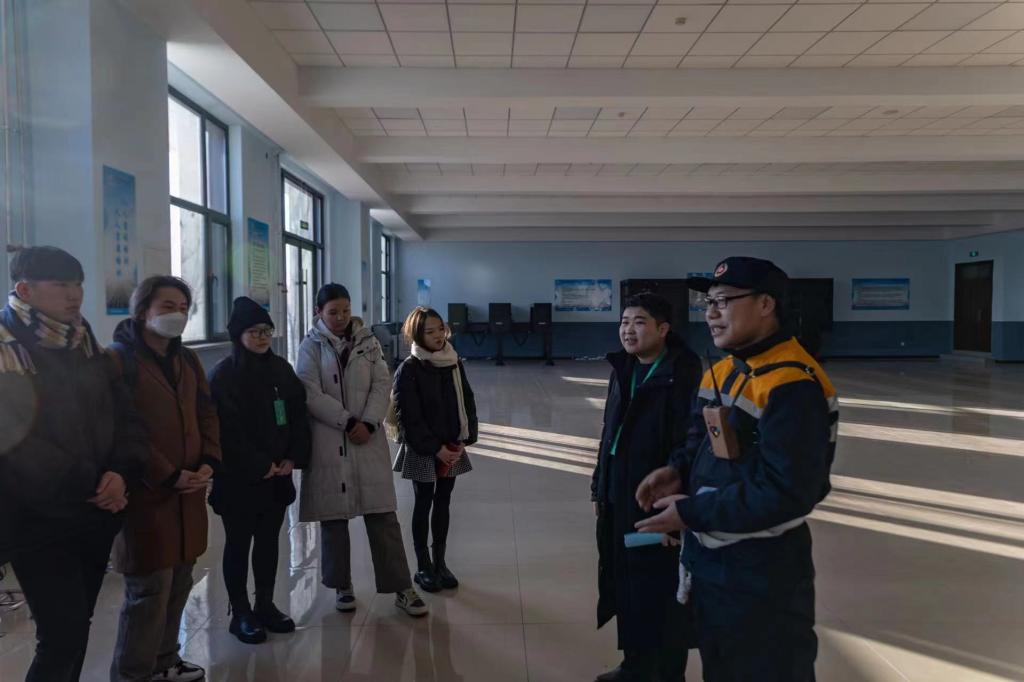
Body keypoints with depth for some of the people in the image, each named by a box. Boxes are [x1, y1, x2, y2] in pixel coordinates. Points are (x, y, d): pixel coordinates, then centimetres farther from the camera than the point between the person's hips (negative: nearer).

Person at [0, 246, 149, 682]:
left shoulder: (86, 346, 9)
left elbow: (125, 415, 7)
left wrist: (122, 471, -11)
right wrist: (89, 489, -14)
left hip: (95, 515, 6)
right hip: (39, 521, -6)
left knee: (77, 626, 15)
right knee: (62, 635, -8)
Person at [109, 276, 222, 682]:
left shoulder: (187, 360, 14)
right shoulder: (119, 359, -8)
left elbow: (207, 415, 15)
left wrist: (209, 462, -2)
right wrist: (167, 476, -15)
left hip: (189, 491, 7)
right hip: (145, 493, -7)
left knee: (179, 583, 13)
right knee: (150, 589, -3)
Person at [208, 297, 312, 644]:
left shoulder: (281, 369, 7)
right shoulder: (222, 375, -11)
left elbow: (298, 416, 6)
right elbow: (227, 430, -16)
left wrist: (293, 458, -5)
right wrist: (259, 466, -16)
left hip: (277, 476, 5)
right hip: (238, 479, -5)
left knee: (269, 541, 15)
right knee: (239, 544, 7)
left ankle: (266, 605, 28)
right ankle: (240, 614, 19)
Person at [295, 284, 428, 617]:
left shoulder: (368, 342, 7)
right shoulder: (310, 347, 0)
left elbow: (382, 384, 1)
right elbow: (311, 395, -9)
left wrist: (367, 422, -13)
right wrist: (348, 422, -15)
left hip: (368, 440, 1)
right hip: (328, 443, -1)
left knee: (383, 515, 1)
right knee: (333, 518, 8)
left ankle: (402, 588, 8)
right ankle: (342, 585, 25)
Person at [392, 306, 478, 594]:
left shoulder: (454, 363, 2)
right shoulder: (409, 369, -13)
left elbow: (467, 402, 5)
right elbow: (408, 416, -14)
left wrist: (463, 441, -6)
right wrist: (435, 448, -15)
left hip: (452, 448, 4)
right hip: (422, 450, -4)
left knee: (443, 503, 13)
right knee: (424, 504, 6)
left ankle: (440, 562, 26)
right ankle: (423, 567, 19)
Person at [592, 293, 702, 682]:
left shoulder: (683, 375, -18)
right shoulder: (623, 371, 7)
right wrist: (600, 487, 15)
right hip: (619, 500, 8)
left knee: (661, 592, 7)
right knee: (625, 585, 19)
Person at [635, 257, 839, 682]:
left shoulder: (793, 386, -24)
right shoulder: (720, 372, 7)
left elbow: (786, 493, -27)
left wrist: (693, 513, -21)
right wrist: (679, 472, -3)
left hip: (763, 572, -9)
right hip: (706, 558, 9)